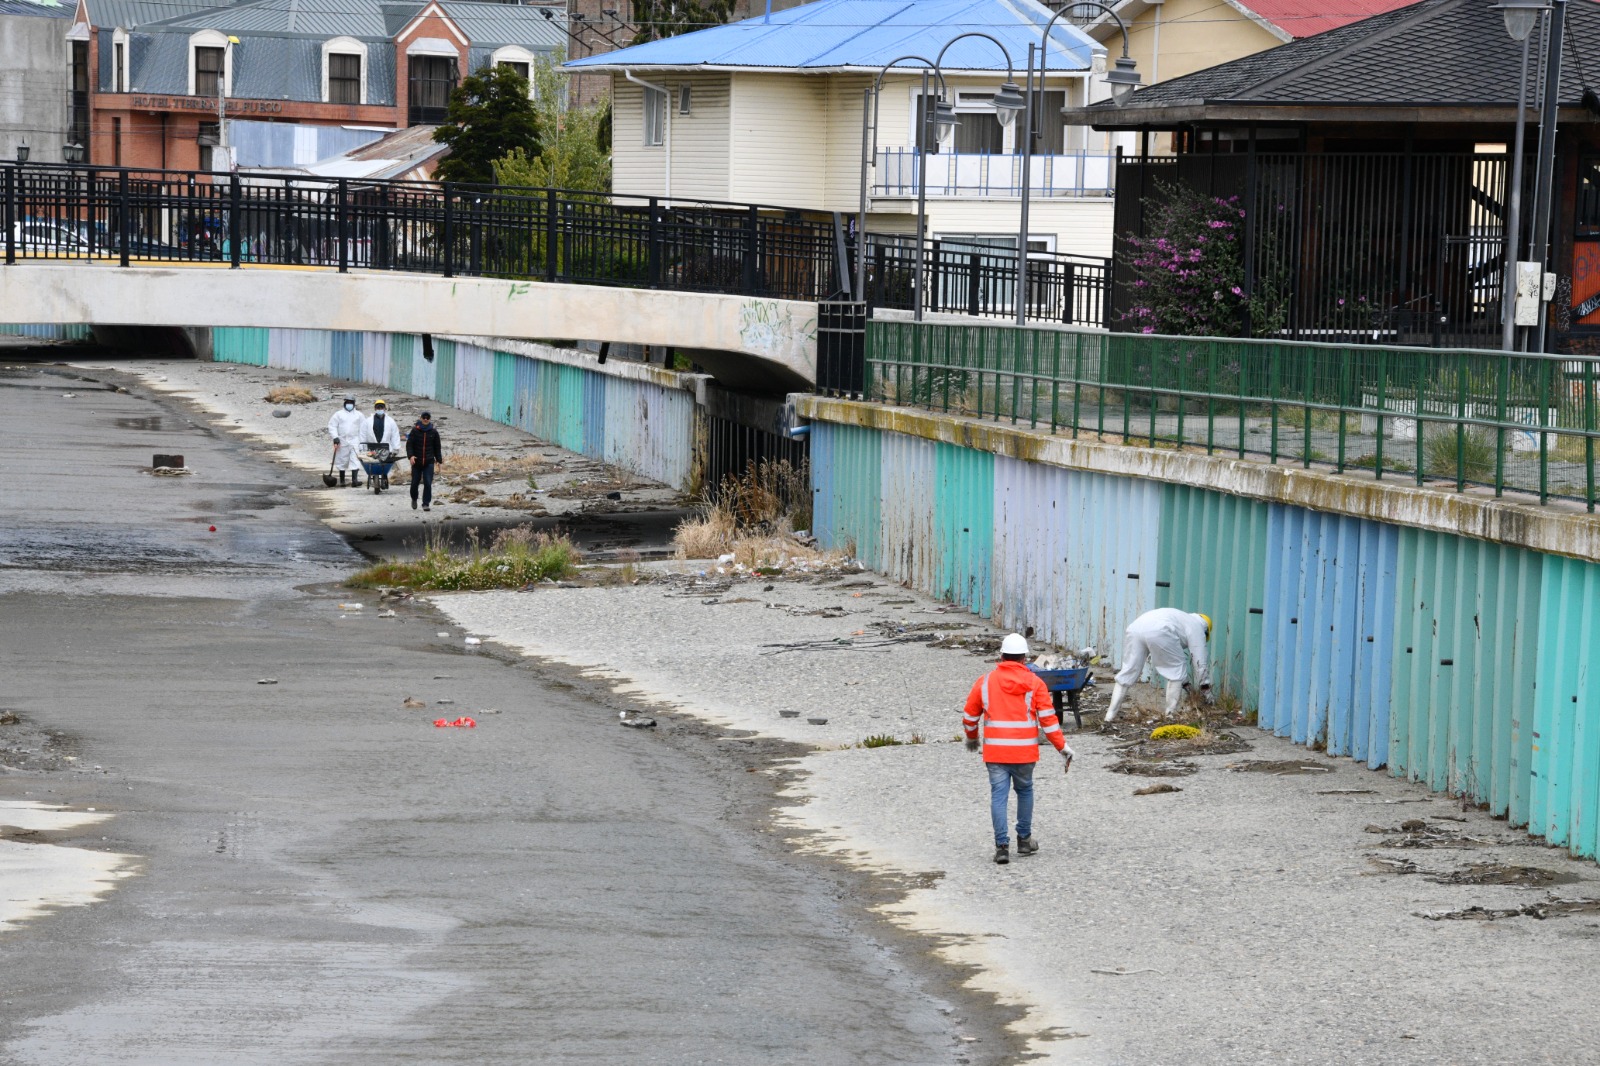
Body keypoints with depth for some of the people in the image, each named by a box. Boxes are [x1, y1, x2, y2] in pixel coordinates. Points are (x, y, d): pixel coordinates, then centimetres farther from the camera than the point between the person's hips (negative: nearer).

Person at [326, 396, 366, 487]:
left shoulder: (359, 415, 11)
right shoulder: (338, 414, 7)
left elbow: (363, 428, 11)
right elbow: (332, 426, 3)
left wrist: (362, 441, 4)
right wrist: (335, 437, -10)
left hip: (355, 441, 0)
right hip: (342, 441, 0)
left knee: (355, 461, -13)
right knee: (342, 461, 6)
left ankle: (355, 480, -19)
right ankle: (342, 479, 19)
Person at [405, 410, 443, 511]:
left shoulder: (433, 432, 4)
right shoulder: (415, 431, -1)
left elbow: (437, 447, 12)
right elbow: (409, 444, -3)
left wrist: (439, 459, 8)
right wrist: (410, 455, -17)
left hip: (429, 462, 0)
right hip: (416, 461, 0)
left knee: (428, 483, -9)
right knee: (414, 482, 8)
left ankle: (426, 503, -3)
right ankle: (414, 499, 35)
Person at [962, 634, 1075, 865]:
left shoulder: (985, 682, 4)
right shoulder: (1035, 683, 0)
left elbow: (970, 717, 11)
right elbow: (1048, 718, -4)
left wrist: (972, 738, 30)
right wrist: (1063, 747, 3)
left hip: (995, 751, 0)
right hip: (1024, 751, 0)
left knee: (999, 795, 1)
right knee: (1024, 791, 19)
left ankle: (1002, 846, -6)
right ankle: (1024, 840, 26)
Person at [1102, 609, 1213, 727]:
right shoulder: (1197, 628, 21)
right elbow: (1200, 660, 17)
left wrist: (1185, 684, 54)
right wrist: (1205, 687, 28)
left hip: (1135, 627, 7)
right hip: (1158, 632, -7)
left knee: (1127, 673, 12)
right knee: (1176, 671, 12)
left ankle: (1109, 717, 8)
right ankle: (1171, 714, 11)